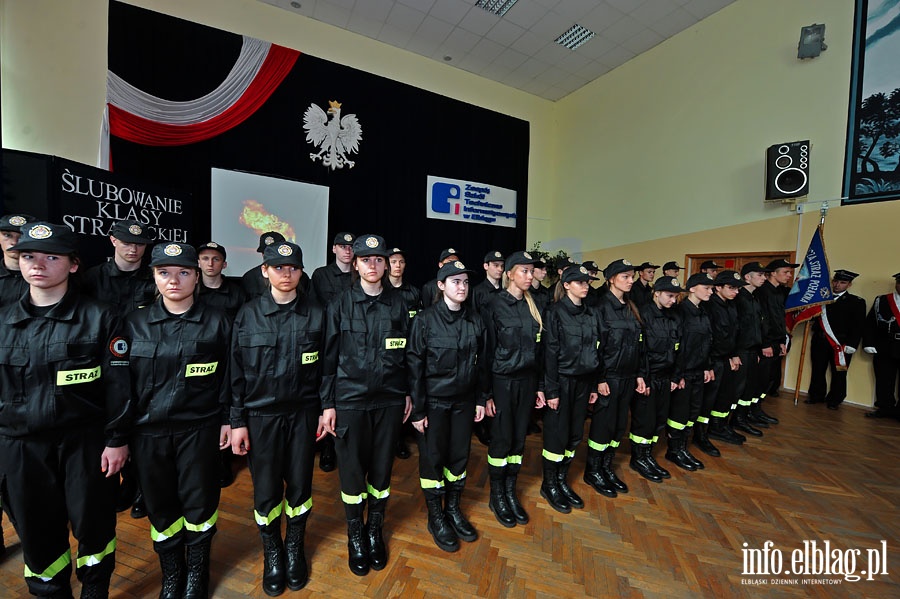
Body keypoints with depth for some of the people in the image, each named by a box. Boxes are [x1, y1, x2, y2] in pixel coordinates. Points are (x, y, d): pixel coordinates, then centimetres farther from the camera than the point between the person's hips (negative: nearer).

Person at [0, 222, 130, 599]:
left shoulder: (99, 317, -8)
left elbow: (118, 384, -9)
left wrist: (117, 440, -10)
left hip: (85, 441, -3)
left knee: (93, 522, 10)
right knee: (35, 528, 15)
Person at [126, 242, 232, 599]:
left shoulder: (216, 322, -5)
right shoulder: (135, 323, 1)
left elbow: (228, 377, -2)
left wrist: (228, 420, -2)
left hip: (199, 429, -2)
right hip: (148, 432, 2)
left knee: (199, 503, 10)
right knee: (160, 506, 14)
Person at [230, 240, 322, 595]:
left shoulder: (316, 314, -3)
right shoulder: (248, 314, -4)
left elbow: (325, 367, 1)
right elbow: (237, 373, -1)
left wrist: (327, 408, 0)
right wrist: (237, 421, -1)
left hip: (303, 413, 0)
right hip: (261, 415, 0)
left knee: (300, 485, 12)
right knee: (266, 490, 11)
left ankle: (295, 549, 38)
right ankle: (272, 553, 38)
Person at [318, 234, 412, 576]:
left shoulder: (397, 304, 1)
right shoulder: (340, 305, -3)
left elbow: (407, 352, 6)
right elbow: (329, 356, -2)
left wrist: (408, 393, 7)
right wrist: (327, 403, -3)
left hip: (389, 399, 2)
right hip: (350, 399, -1)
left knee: (382, 467, 13)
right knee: (352, 469, 10)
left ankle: (375, 530, 38)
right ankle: (355, 534, 36)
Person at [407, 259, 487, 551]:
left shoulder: (474, 319, -1)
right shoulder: (425, 319, -13)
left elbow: (480, 362, 7)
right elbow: (415, 365, -11)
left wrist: (480, 399, 7)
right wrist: (417, 409, -11)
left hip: (464, 400, 4)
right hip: (434, 400, -4)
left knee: (460, 455, 14)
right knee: (433, 457, 9)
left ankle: (453, 508, 38)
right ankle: (435, 516, 32)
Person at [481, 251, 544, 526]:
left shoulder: (532, 306, 8)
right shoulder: (494, 306, -10)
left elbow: (537, 349, 11)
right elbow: (487, 351, -10)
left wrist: (540, 385, 11)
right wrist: (487, 392, -10)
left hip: (527, 381, 5)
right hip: (502, 381, -5)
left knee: (519, 438, 13)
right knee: (502, 439, 5)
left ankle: (510, 491, 31)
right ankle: (496, 496, 26)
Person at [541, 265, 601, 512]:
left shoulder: (590, 314, 8)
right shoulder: (555, 313, -11)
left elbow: (595, 351, 11)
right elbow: (550, 353, -13)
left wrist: (594, 385, 11)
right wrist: (552, 390, -14)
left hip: (583, 381, 6)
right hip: (562, 380, -6)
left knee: (575, 434, 13)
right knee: (557, 434, 4)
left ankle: (562, 480, 32)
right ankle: (549, 485, 23)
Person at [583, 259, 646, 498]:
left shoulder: (631, 308, 11)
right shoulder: (602, 306, -12)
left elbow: (638, 343, 13)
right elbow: (597, 345, -16)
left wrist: (640, 374, 9)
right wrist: (600, 378, -17)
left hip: (628, 377, 7)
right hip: (609, 376, -7)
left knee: (619, 424, 14)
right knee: (603, 423, 2)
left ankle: (607, 468, 30)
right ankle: (593, 472, 20)